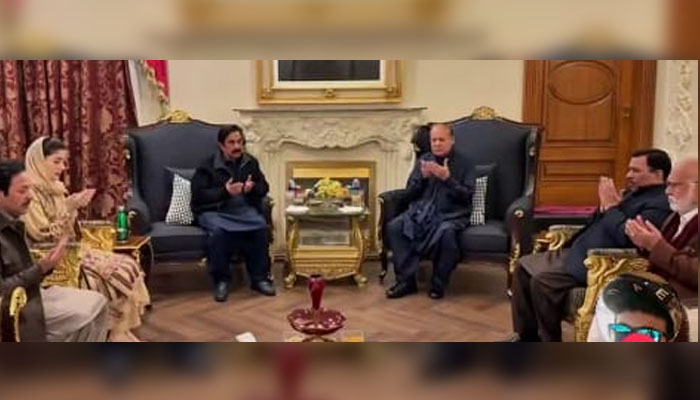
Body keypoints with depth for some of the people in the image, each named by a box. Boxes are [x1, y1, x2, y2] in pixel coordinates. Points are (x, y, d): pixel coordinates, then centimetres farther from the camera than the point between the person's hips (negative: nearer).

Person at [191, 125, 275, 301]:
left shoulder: (251, 163, 11)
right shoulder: (208, 166, -2)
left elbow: (264, 187, 14)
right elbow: (198, 195, -8)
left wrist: (252, 188, -10)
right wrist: (224, 191, -21)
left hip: (244, 208, 3)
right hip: (214, 211, -3)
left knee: (261, 227, -28)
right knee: (218, 231, -37)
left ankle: (260, 278, -14)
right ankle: (221, 280, -19)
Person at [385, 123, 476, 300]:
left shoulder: (465, 164, 4)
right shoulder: (424, 160, 14)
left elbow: (466, 196, -5)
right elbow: (409, 194, 11)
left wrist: (447, 178, -17)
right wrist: (422, 177, -7)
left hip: (451, 215, -3)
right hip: (421, 211, 4)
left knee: (446, 233, -38)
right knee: (394, 227, -23)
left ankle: (439, 284, -18)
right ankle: (406, 280, -17)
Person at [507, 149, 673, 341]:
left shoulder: (659, 204, -12)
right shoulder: (633, 193, 19)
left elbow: (626, 237, -26)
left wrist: (611, 206, -14)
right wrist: (607, 204, 2)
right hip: (575, 251, 11)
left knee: (542, 281, -26)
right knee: (524, 265, 5)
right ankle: (527, 336, 7)